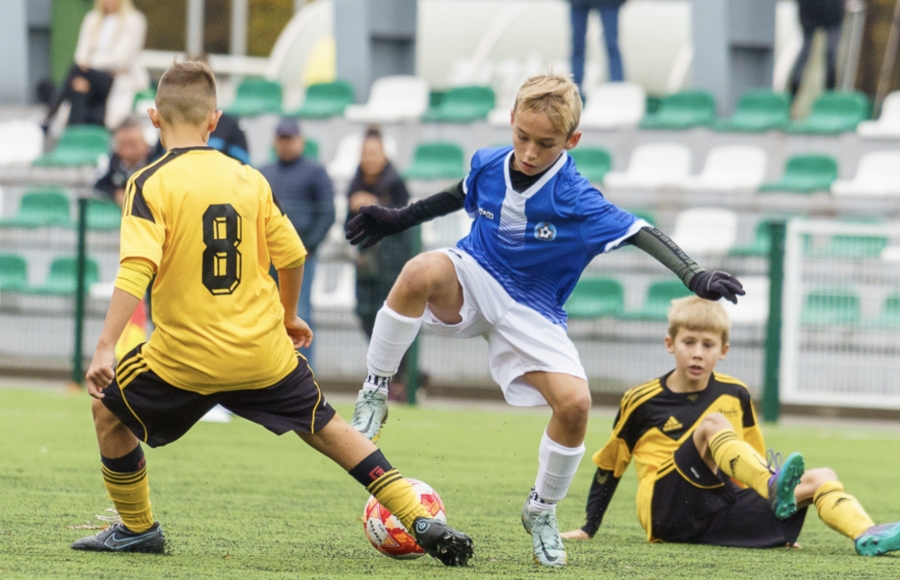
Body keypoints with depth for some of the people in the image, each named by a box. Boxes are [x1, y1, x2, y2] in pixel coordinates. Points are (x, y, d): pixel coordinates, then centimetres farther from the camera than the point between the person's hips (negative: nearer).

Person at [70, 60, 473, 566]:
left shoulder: (151, 184, -8)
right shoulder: (249, 179, 4)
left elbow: (136, 270, -20)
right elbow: (293, 256, 10)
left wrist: (105, 348, -23)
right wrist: (288, 316, 29)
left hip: (186, 355, -4)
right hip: (265, 350, 4)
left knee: (110, 411, 20)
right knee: (324, 427, 17)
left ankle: (137, 528, 26)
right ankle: (422, 521, 8)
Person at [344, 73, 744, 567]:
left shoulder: (576, 202, -22)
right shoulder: (488, 165, -9)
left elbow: (640, 234, -26)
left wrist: (696, 277, -40)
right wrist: (398, 219, 22)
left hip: (530, 313, -1)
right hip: (470, 283, 1)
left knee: (575, 403, -21)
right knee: (420, 272, -36)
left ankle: (541, 511, 7)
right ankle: (374, 393, -18)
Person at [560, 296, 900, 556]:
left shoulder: (735, 396, 14)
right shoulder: (641, 402, 3)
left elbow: (753, 462, 21)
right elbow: (608, 466, 12)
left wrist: (777, 524, 18)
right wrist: (589, 528, 9)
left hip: (726, 513, 5)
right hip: (669, 511, -4)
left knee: (821, 479, -11)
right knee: (712, 424, -28)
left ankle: (867, 537, -41)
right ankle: (776, 490, -54)